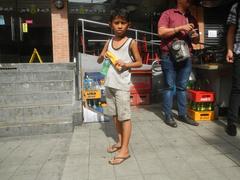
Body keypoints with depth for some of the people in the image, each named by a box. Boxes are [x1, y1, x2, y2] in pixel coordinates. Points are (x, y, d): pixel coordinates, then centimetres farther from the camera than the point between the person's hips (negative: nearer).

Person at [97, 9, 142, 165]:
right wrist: (102, 56, -6)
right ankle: (120, 142, 30)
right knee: (115, 115, 15)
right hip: (109, 83, 6)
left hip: (122, 84, -6)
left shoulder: (131, 42, -4)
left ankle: (125, 149, 3)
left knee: (124, 116, -2)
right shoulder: (109, 42, 10)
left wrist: (126, 64, -17)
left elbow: (139, 62, 0)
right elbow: (99, 61, 16)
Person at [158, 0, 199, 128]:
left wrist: (195, 36, -1)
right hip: (169, 56, -5)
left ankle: (183, 114, 16)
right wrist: (180, 28, -14)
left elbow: (196, 40, 22)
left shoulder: (192, 18, 19)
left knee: (182, 87, 9)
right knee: (169, 87, 0)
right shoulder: (168, 14, 2)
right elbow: (161, 32, -11)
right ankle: (168, 116, 6)